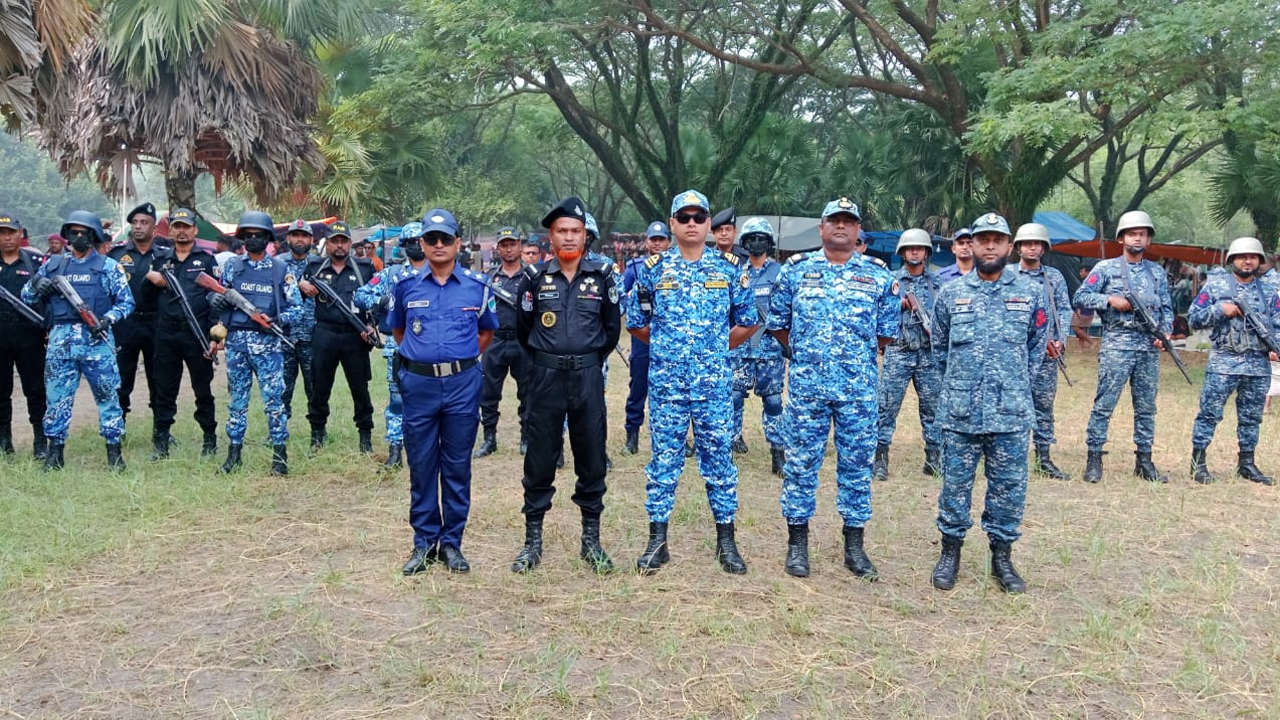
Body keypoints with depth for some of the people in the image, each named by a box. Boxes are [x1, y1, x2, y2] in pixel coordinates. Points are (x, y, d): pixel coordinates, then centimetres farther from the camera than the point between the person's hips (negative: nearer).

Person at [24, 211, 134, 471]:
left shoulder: (108, 266, 5)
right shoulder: (53, 265, 14)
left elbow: (126, 301, 3)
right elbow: (26, 297, 18)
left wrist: (108, 319, -14)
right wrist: (36, 285, -4)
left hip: (97, 340, -3)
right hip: (61, 340, 3)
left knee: (107, 396, 0)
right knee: (56, 396, 5)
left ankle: (114, 450, 8)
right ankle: (55, 450, 15)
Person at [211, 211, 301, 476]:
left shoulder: (281, 269, 3)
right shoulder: (231, 265, 9)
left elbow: (297, 306, 3)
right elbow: (216, 299, 14)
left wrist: (277, 320, -14)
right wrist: (216, 300, -9)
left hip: (267, 342, -2)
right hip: (236, 340, 2)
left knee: (273, 398, -3)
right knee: (237, 399, 9)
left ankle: (280, 454, 5)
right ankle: (234, 451, 18)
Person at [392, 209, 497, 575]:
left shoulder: (477, 285, 2)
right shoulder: (406, 285, 3)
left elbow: (487, 331, 16)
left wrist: (462, 358, 10)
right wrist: (422, 355, 10)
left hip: (463, 383, 0)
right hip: (419, 383, 0)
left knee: (457, 466, 6)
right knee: (421, 465, 6)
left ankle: (452, 542, 17)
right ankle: (424, 541, 18)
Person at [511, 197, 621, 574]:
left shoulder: (602, 276, 1)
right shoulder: (535, 277, -1)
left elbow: (612, 328, 10)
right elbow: (523, 329, 9)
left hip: (588, 377, 1)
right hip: (545, 377, -1)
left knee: (591, 458, 7)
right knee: (539, 460, 5)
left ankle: (591, 540, 19)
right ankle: (532, 541, 17)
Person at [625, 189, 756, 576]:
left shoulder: (730, 268, 4)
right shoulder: (653, 268, 3)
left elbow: (747, 322, 11)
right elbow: (636, 323, 12)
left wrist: (716, 348, 11)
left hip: (715, 382, 0)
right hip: (665, 382, 0)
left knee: (718, 458, 6)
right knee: (663, 460, 5)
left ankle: (726, 540, 17)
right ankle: (657, 540, 15)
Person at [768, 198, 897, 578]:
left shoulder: (878, 276, 6)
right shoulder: (795, 270, 5)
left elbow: (887, 332, 11)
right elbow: (778, 323, 11)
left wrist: (856, 355, 8)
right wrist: (805, 352, 9)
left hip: (859, 388, 1)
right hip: (806, 386, -1)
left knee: (857, 464, 7)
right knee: (801, 463, 4)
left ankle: (854, 546, 19)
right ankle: (797, 544, 15)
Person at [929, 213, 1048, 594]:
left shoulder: (1030, 293, 4)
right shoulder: (951, 293, 4)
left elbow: (1037, 346, 15)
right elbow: (939, 346, 15)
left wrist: (1016, 384, 13)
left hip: (1011, 413, 0)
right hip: (959, 412, 0)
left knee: (1009, 486, 6)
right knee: (955, 483, 7)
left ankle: (1002, 558, 19)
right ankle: (950, 552, 20)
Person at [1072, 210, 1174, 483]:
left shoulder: (1157, 272, 15)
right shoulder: (1106, 268, 3)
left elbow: (1167, 309, 15)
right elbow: (1079, 297, -2)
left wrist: (1165, 333, -1)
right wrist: (1110, 299, -14)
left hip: (1149, 349, 4)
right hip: (1116, 346, -4)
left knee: (1146, 407, 8)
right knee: (1104, 404, -6)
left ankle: (1144, 460, 16)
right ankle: (1094, 459, -1)